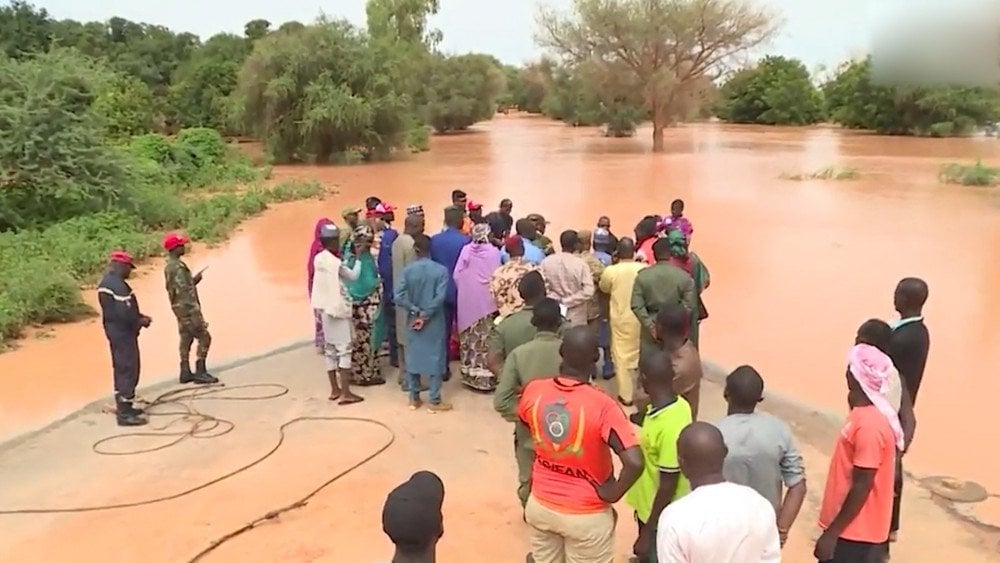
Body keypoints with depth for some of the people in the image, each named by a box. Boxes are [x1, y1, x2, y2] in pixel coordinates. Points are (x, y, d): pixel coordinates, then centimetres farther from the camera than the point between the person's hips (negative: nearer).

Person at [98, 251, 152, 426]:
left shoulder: (106, 282, 12)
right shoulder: (118, 285, -22)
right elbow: (124, 313, -28)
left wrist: (139, 317, 10)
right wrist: (140, 321, -11)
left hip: (114, 331, 11)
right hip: (123, 333, -11)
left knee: (121, 369, 17)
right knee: (129, 370, -6)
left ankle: (123, 406, 27)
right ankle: (125, 413, -4)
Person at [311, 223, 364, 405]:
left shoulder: (318, 259, 5)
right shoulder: (335, 262, -19)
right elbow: (353, 276, -9)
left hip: (325, 308, 8)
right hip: (338, 309, -8)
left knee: (331, 349, 12)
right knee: (344, 349, -5)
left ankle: (335, 389, 18)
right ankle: (345, 393, -6)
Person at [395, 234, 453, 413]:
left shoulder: (408, 270, -5)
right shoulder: (441, 270, -10)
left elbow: (399, 297, -12)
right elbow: (440, 297, -18)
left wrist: (416, 311, -6)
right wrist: (425, 315, -11)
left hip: (413, 320, 2)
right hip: (434, 323, -2)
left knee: (412, 357, 13)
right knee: (435, 358, 5)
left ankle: (414, 398, 21)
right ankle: (435, 401, 9)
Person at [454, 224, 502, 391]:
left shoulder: (466, 250, -2)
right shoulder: (493, 251, -11)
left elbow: (457, 275, -1)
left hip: (466, 300, 4)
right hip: (485, 300, -4)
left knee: (470, 338, 13)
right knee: (485, 339, 2)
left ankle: (470, 375, 21)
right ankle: (485, 378, 5)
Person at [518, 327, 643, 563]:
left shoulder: (533, 391, -14)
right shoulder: (602, 406, -28)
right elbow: (635, 463, -33)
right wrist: (613, 493, -16)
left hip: (540, 505, 4)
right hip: (585, 515, -4)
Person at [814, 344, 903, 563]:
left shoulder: (869, 425, -25)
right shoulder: (867, 414, 4)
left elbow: (861, 488, -23)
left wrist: (831, 533, -19)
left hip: (856, 533, -9)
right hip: (855, 528, 9)